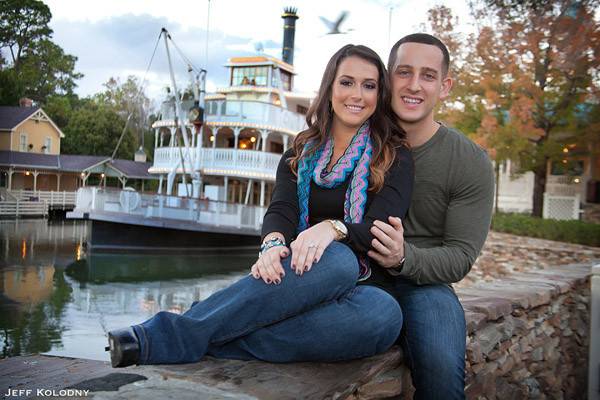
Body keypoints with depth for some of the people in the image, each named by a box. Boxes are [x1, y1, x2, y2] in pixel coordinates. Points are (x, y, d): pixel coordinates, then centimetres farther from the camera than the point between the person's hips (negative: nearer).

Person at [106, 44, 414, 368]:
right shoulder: (299, 156, 15)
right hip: (296, 279, 1)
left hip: (360, 286, 0)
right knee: (335, 259, -37)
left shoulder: (394, 157, 6)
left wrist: (334, 227, -32)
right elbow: (281, 211, -2)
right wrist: (273, 243, -27)